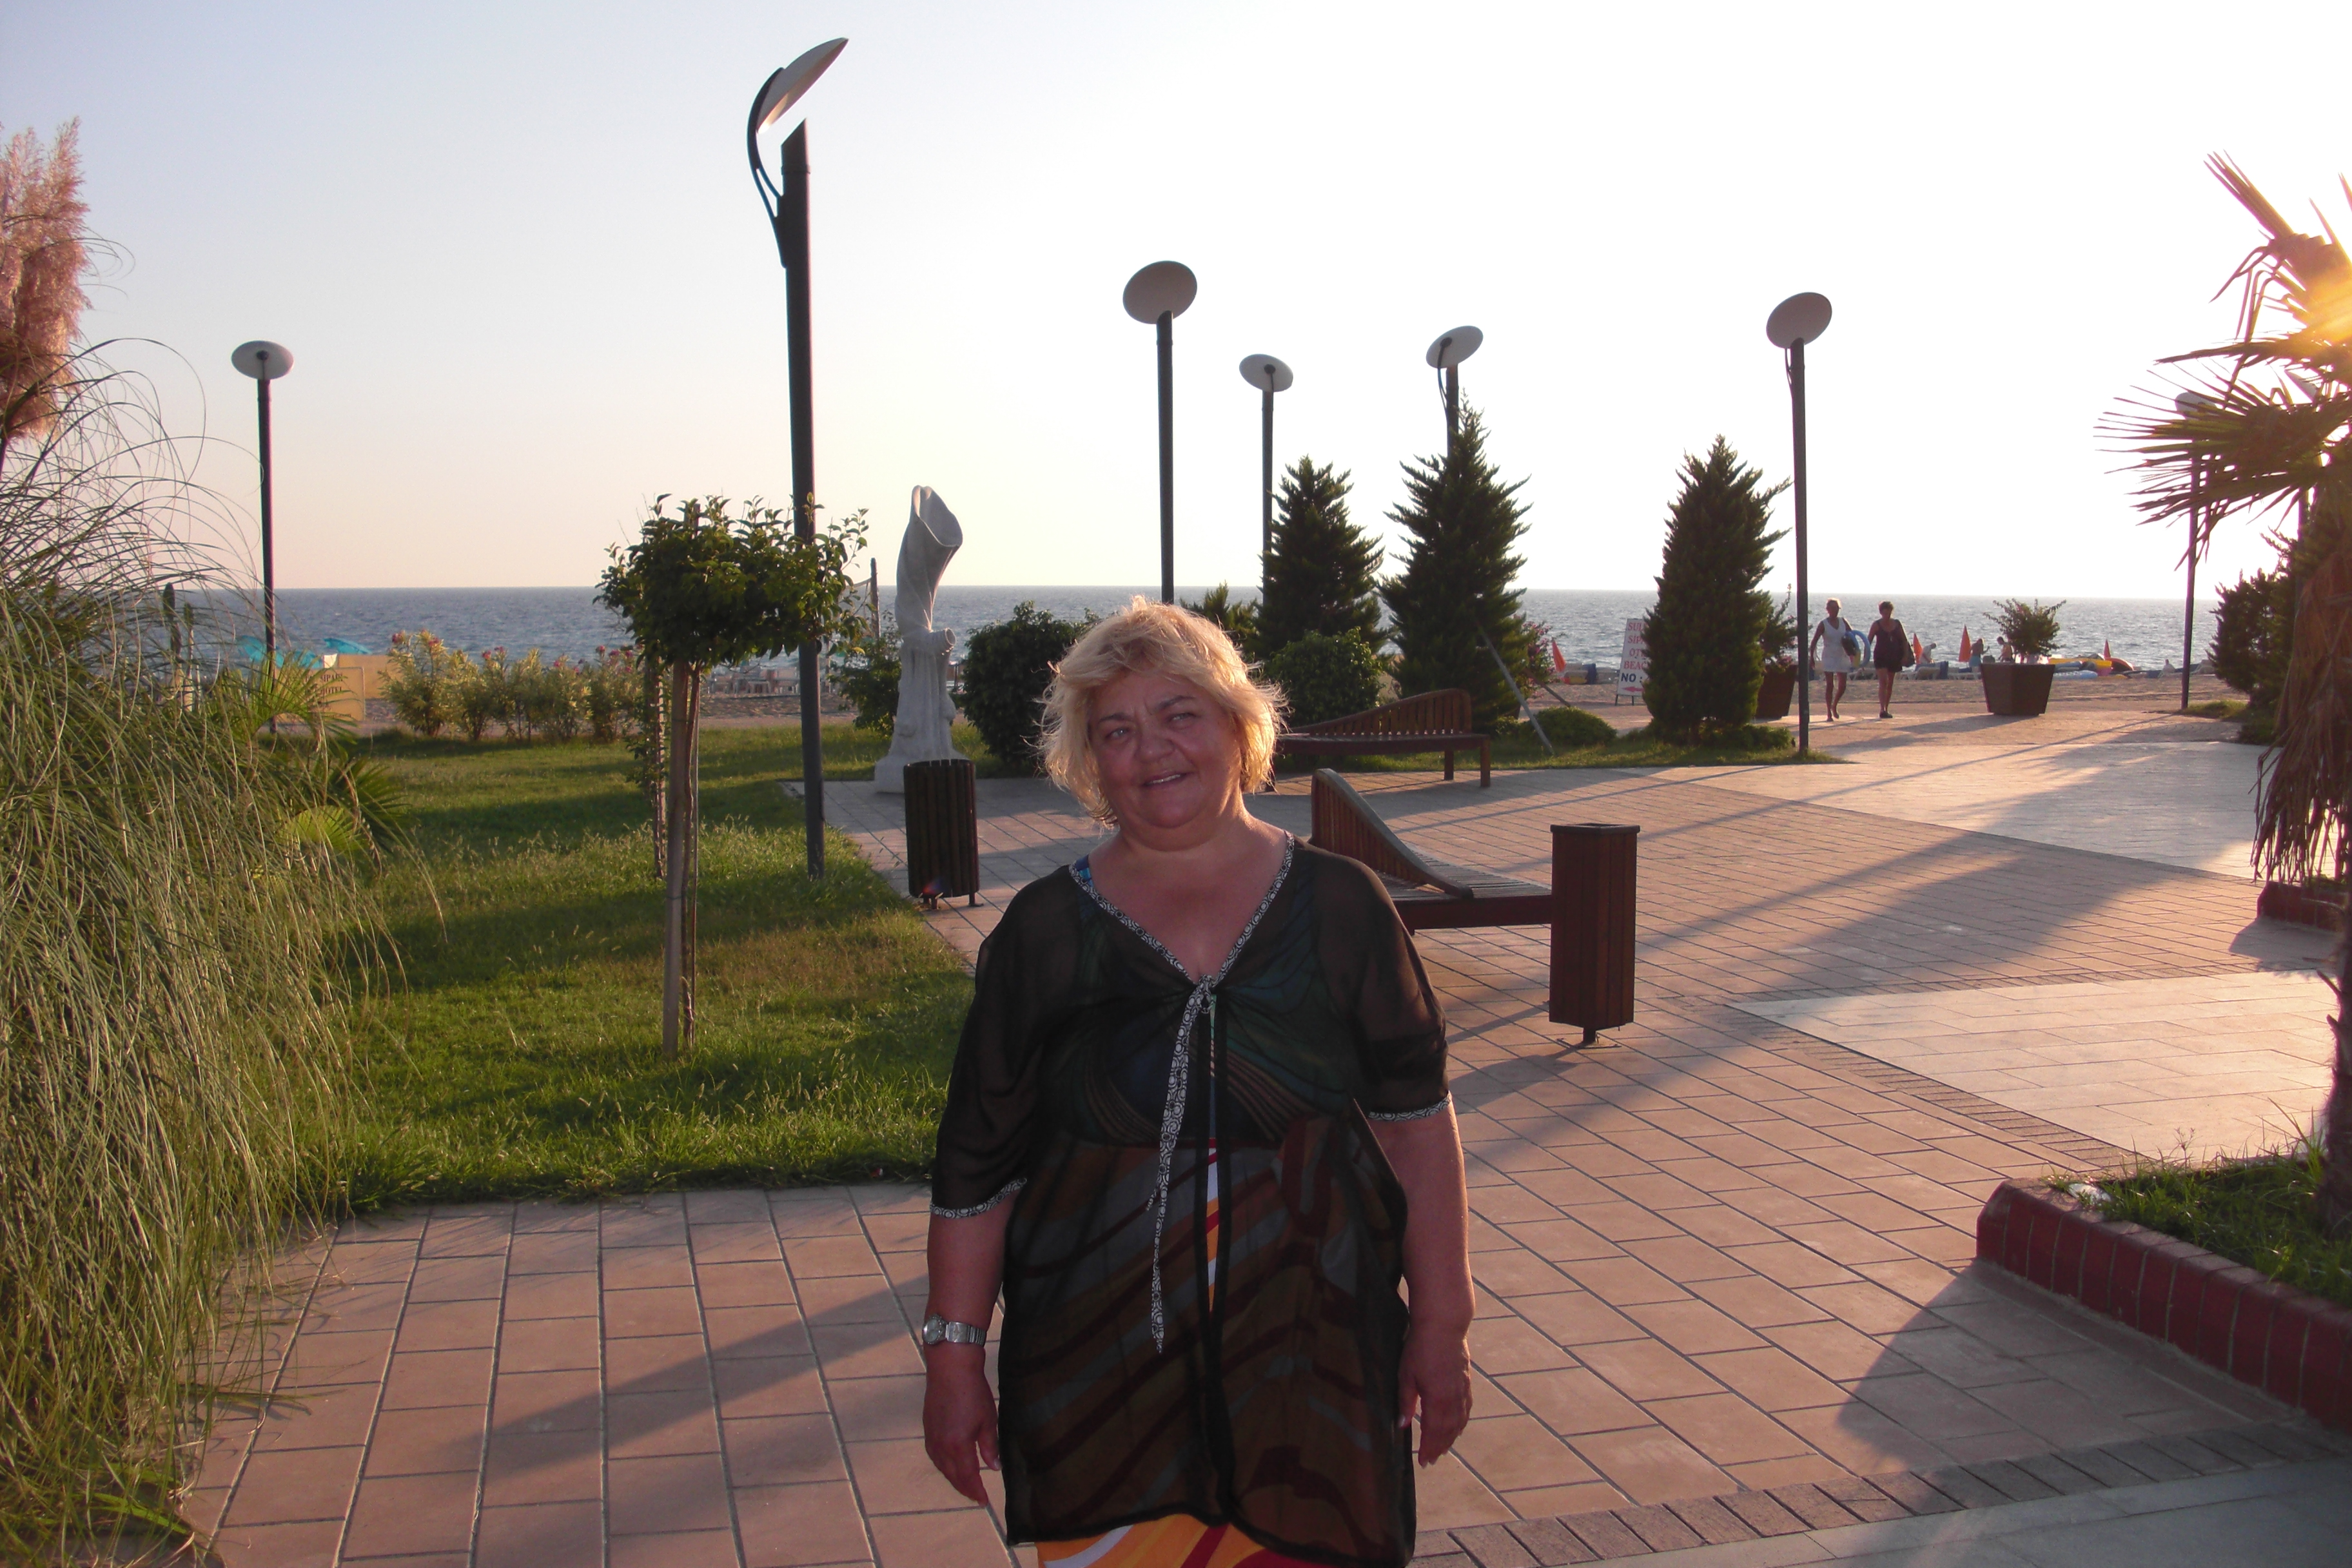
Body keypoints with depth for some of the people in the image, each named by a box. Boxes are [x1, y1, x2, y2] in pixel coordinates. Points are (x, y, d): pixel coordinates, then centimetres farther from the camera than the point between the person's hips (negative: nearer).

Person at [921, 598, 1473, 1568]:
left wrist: (1441, 1322, 1)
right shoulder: (1045, 934, -1)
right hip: (1101, 1381, 0)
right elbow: (976, 1166, 3)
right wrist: (954, 1355, 4)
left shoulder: (1338, 906, -1)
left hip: (1315, 1366, 0)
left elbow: (1415, 1118, 2)